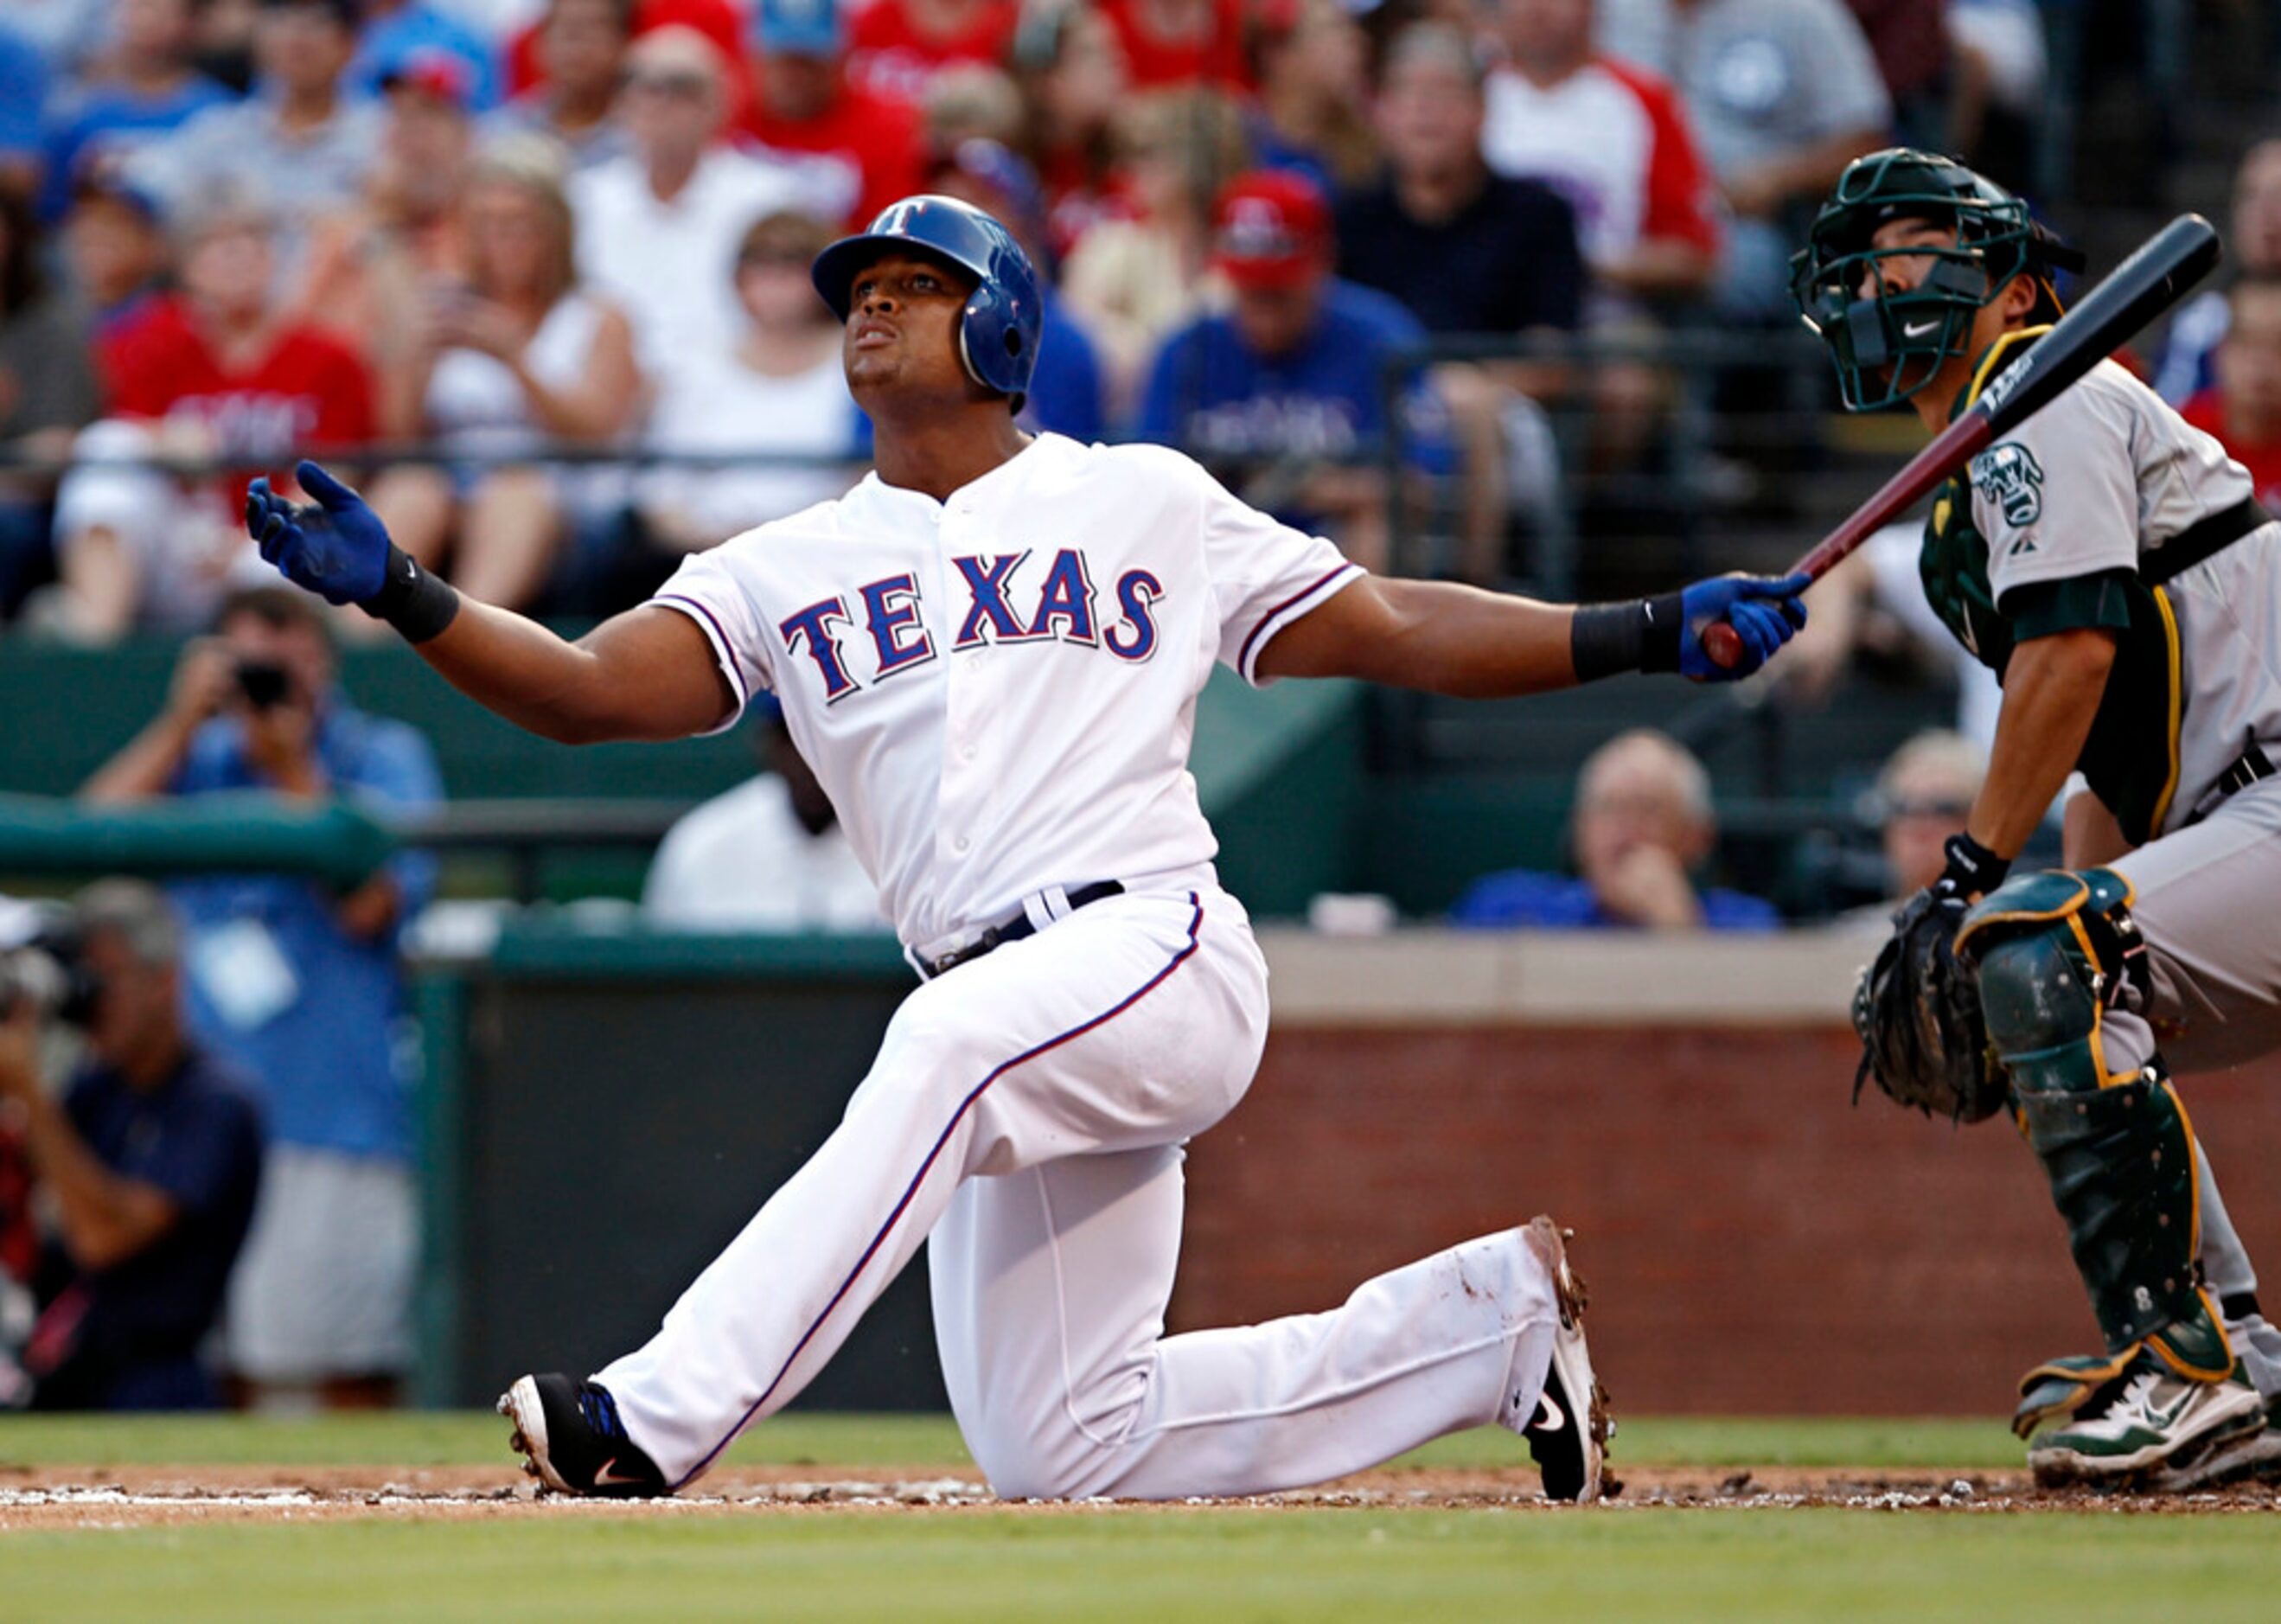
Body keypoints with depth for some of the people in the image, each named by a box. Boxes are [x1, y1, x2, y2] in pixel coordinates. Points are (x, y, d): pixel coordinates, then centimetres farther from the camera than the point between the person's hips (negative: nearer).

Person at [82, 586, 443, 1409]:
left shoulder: (384, 759, 5)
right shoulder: (199, 758, 15)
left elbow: (369, 907, -9)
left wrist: (295, 773, -9)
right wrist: (183, 722, -4)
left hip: (336, 1116, -3)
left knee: (353, 1373, -7)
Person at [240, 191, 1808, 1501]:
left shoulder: (1147, 502, 14)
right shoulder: (791, 570, 17)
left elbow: (1391, 630, 17)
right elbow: (590, 687, 3)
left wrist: (1655, 633, 9)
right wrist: (400, 596, -13)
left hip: (1163, 956, -5)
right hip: (1024, 1043, 5)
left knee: (951, 1045, -37)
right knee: (1060, 1454, 1)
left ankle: (667, 1413, -43)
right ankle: (1492, 1318, 20)